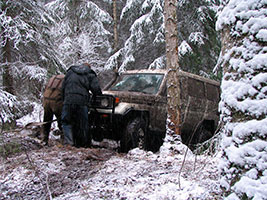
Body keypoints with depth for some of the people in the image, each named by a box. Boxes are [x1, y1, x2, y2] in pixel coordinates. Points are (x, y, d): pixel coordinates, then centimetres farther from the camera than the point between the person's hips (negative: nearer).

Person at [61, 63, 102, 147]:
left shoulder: (70, 72, 21)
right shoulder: (90, 75, 13)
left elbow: (63, 87, 18)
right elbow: (96, 89, 1)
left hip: (68, 100, 1)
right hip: (82, 101, -1)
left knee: (66, 122, 8)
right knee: (83, 124, 7)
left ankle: (68, 141, -5)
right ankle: (83, 144, 12)